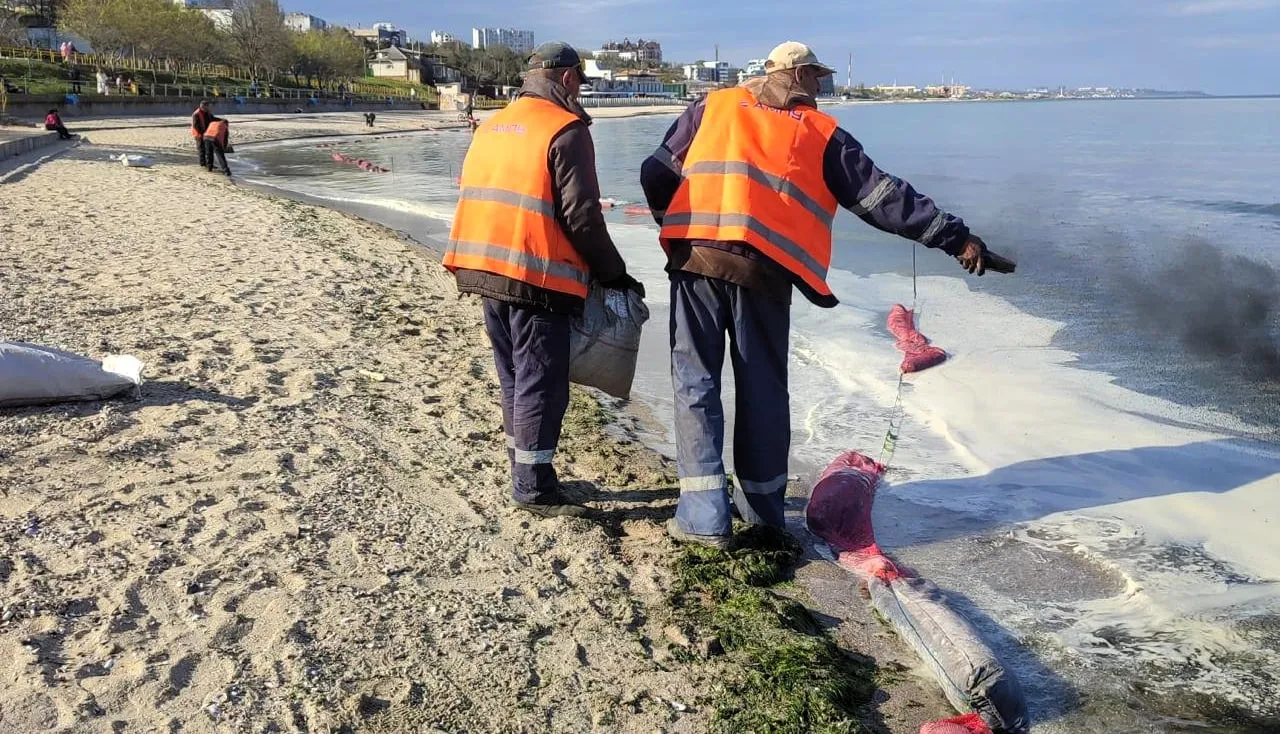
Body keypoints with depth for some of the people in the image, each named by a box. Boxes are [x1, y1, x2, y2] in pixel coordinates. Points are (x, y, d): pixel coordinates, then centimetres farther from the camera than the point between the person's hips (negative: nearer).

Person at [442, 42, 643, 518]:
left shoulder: (491, 127, 16)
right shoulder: (565, 130, -8)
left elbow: (477, 201, 18)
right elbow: (581, 215, -14)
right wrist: (614, 274, -4)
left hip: (485, 270, 8)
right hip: (536, 279, -8)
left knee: (515, 378, 16)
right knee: (541, 382, 0)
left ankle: (525, 473, 25)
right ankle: (533, 487, 5)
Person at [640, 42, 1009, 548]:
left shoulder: (713, 106, 17)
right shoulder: (821, 132, 13)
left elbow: (656, 173, 14)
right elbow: (883, 197, 9)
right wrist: (955, 237, 13)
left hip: (695, 259, 1)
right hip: (764, 271, 0)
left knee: (695, 382, 4)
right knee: (763, 389, 13)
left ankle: (705, 514, 0)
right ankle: (762, 505, 24)